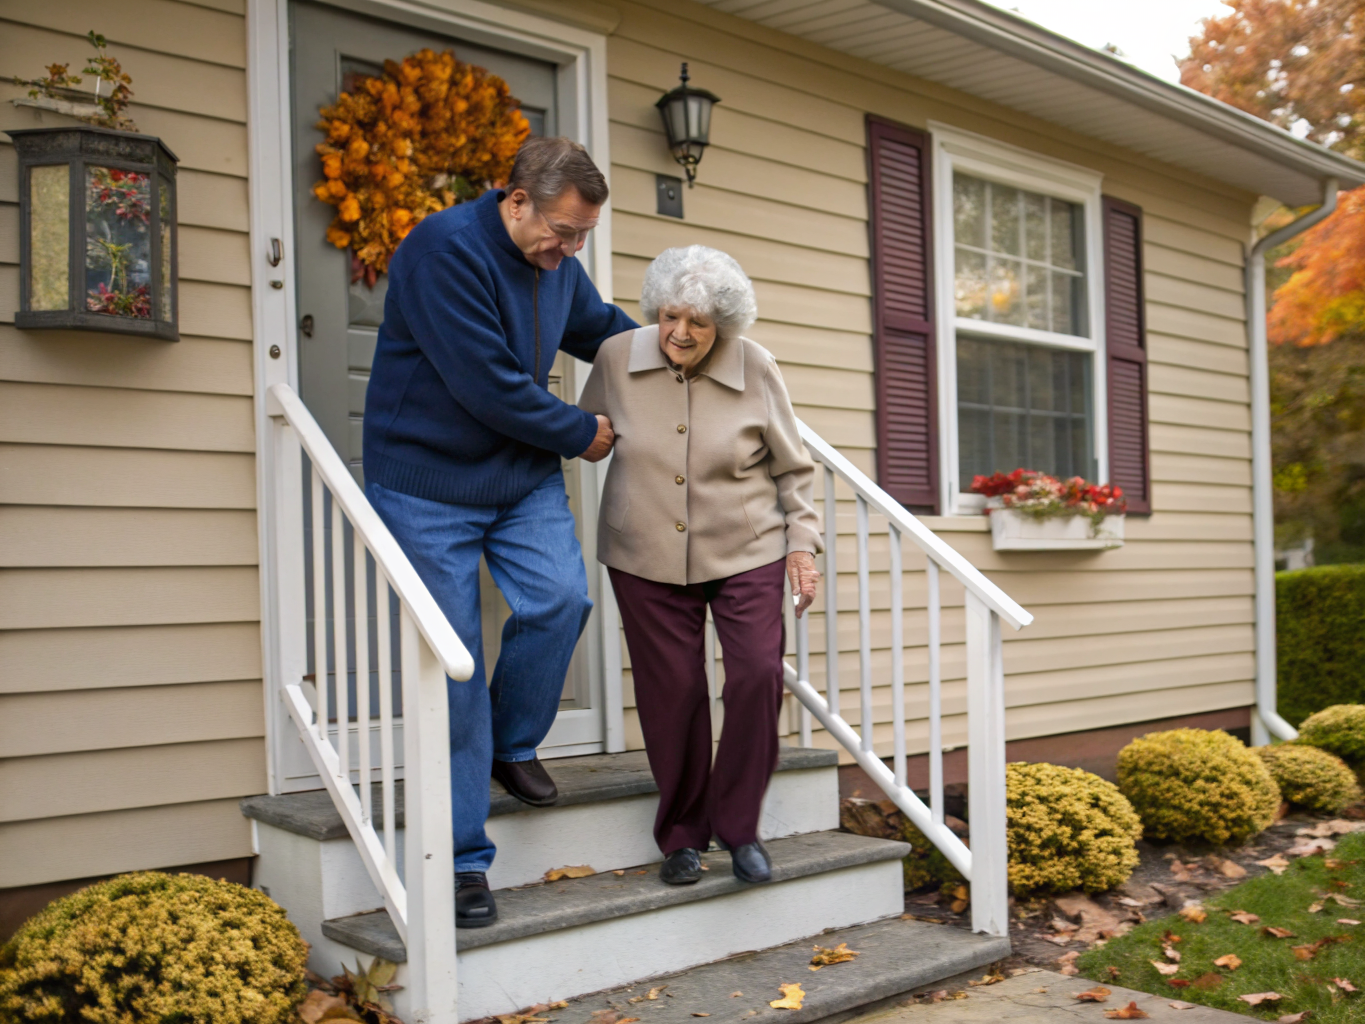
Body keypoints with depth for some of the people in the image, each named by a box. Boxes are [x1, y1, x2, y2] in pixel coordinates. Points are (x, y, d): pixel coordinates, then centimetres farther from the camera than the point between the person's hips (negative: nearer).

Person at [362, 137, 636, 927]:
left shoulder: (557, 264, 4)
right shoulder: (444, 249, -20)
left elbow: (604, 328, 26)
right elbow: (491, 387, -24)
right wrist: (584, 433, -11)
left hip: (525, 475, 6)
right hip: (429, 484, -6)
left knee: (562, 597, -18)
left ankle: (513, 745, 12)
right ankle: (465, 858, 8)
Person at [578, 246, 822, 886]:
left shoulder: (755, 369, -6)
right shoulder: (616, 359, -6)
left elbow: (791, 468, 5)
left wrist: (802, 544, 0)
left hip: (745, 552, 0)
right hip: (647, 558, 1)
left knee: (758, 675, -12)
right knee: (671, 691, 0)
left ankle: (737, 826, 8)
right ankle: (680, 837, 20)